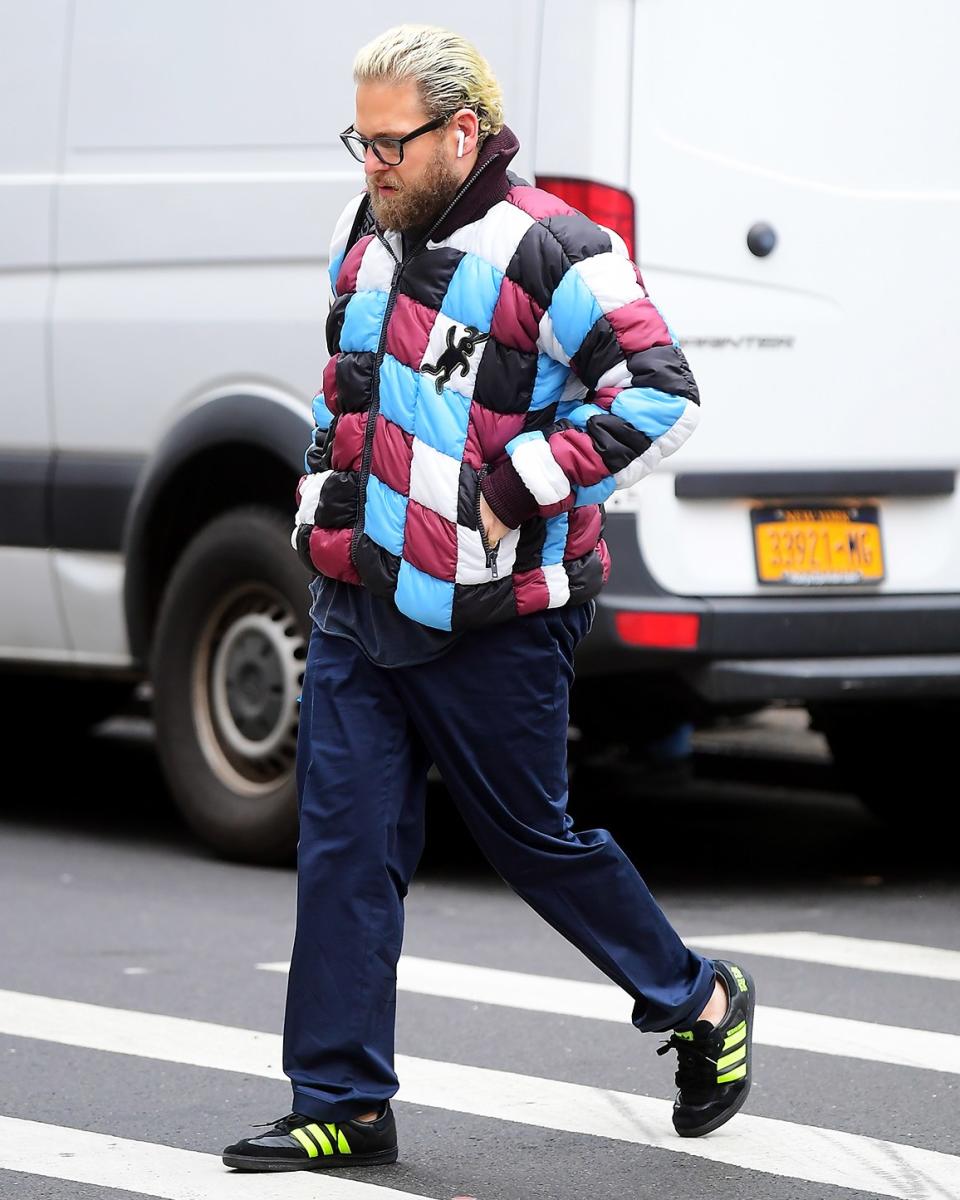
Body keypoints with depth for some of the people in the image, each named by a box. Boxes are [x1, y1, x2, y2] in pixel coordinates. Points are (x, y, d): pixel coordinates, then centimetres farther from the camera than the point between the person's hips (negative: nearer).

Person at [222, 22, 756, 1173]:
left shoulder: (550, 253, -16)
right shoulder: (365, 232, 9)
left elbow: (661, 394, -19)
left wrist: (515, 492, -19)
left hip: (491, 624, -7)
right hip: (358, 605, 7)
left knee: (532, 839, 6)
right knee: (343, 847, 2)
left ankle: (699, 1002, 29)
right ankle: (343, 1107, 8)